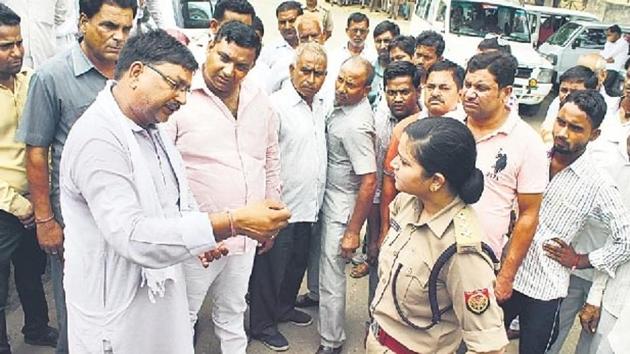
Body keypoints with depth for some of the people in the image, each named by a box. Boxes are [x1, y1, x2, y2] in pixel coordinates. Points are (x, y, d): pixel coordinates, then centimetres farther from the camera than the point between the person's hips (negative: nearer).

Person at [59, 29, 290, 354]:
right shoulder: (97, 138, -24)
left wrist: (199, 239, 2)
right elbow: (130, 235, -33)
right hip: (119, 313, -8)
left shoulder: (151, 129, 7)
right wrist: (232, 224, -38)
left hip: (160, 292, 9)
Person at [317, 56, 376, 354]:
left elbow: (369, 181, -27)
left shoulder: (355, 126, -28)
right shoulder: (344, 104, -1)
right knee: (322, 259, 28)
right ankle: (317, 295, 53)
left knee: (332, 276, 1)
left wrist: (353, 231, -22)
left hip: (341, 206, -9)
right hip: (328, 196, 9)